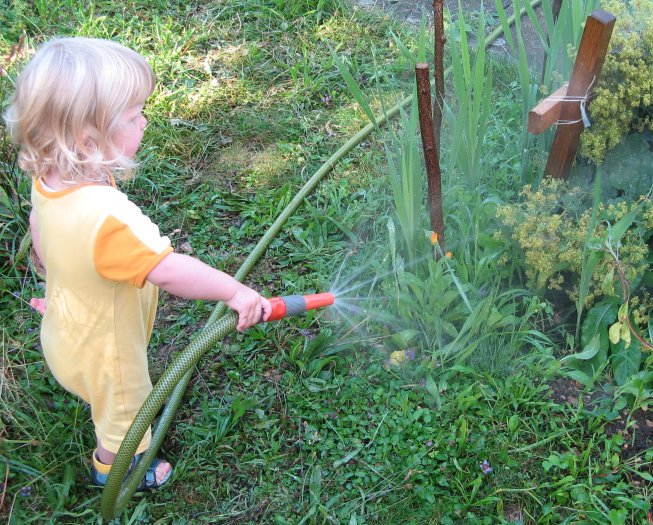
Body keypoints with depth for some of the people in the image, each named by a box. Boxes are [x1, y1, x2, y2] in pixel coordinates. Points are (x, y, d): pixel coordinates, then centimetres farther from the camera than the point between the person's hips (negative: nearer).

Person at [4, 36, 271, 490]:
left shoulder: (48, 181, -16)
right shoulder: (106, 216, -46)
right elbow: (169, 270, -44)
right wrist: (235, 292, -32)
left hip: (66, 329, 7)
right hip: (103, 350, -7)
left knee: (112, 400, 37)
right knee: (124, 407, 25)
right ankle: (112, 469, 55)